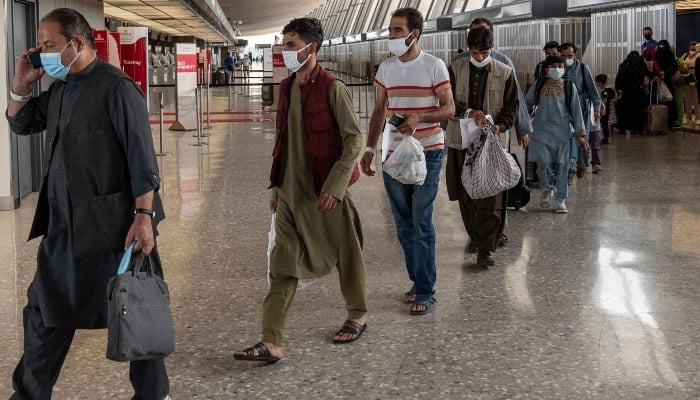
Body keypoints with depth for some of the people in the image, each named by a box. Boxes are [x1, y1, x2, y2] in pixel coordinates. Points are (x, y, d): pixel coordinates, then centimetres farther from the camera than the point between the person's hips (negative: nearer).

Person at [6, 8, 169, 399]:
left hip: (113, 222, -8)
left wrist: (144, 216, -22)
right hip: (64, 224, 8)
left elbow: (142, 157, -17)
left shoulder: (116, 88, -15)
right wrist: (21, 85, 5)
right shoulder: (60, 89, 10)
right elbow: (20, 124, 23)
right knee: (46, 311, 15)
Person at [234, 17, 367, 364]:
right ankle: (271, 343, 1)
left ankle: (357, 316, 34)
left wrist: (334, 187, -19)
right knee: (283, 266, 1)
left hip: (325, 191, -6)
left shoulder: (332, 88, -12)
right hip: (291, 192, 6)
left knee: (345, 256, 11)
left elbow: (354, 139, -13)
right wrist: (276, 187, 15)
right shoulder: (286, 88, 9)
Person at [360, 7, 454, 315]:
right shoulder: (385, 68, 7)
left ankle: (425, 292, -3)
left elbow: (449, 109, -7)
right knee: (404, 224, 9)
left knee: (421, 223, -8)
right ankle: (417, 281, 22)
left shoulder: (434, 66, -7)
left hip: (427, 153, -5)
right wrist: (369, 149, 5)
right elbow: (379, 112, 12)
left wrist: (420, 117, -24)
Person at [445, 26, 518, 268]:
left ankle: (486, 249, -8)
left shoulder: (505, 73, 3)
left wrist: (500, 126, -16)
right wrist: (468, 112, -23)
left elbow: (512, 107, 4)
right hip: (461, 141, 2)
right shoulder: (455, 70, 4)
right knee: (465, 195, 10)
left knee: (490, 197, -8)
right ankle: (476, 238, 28)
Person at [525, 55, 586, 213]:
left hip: (563, 130, 0)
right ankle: (547, 189, 18)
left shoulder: (569, 86, 4)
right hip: (542, 130, 0)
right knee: (543, 162, -10)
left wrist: (580, 133, 1)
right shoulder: (539, 86, 6)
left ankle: (561, 200, 11)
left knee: (561, 165, 2)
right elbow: (526, 103, 16)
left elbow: (576, 110, 5)